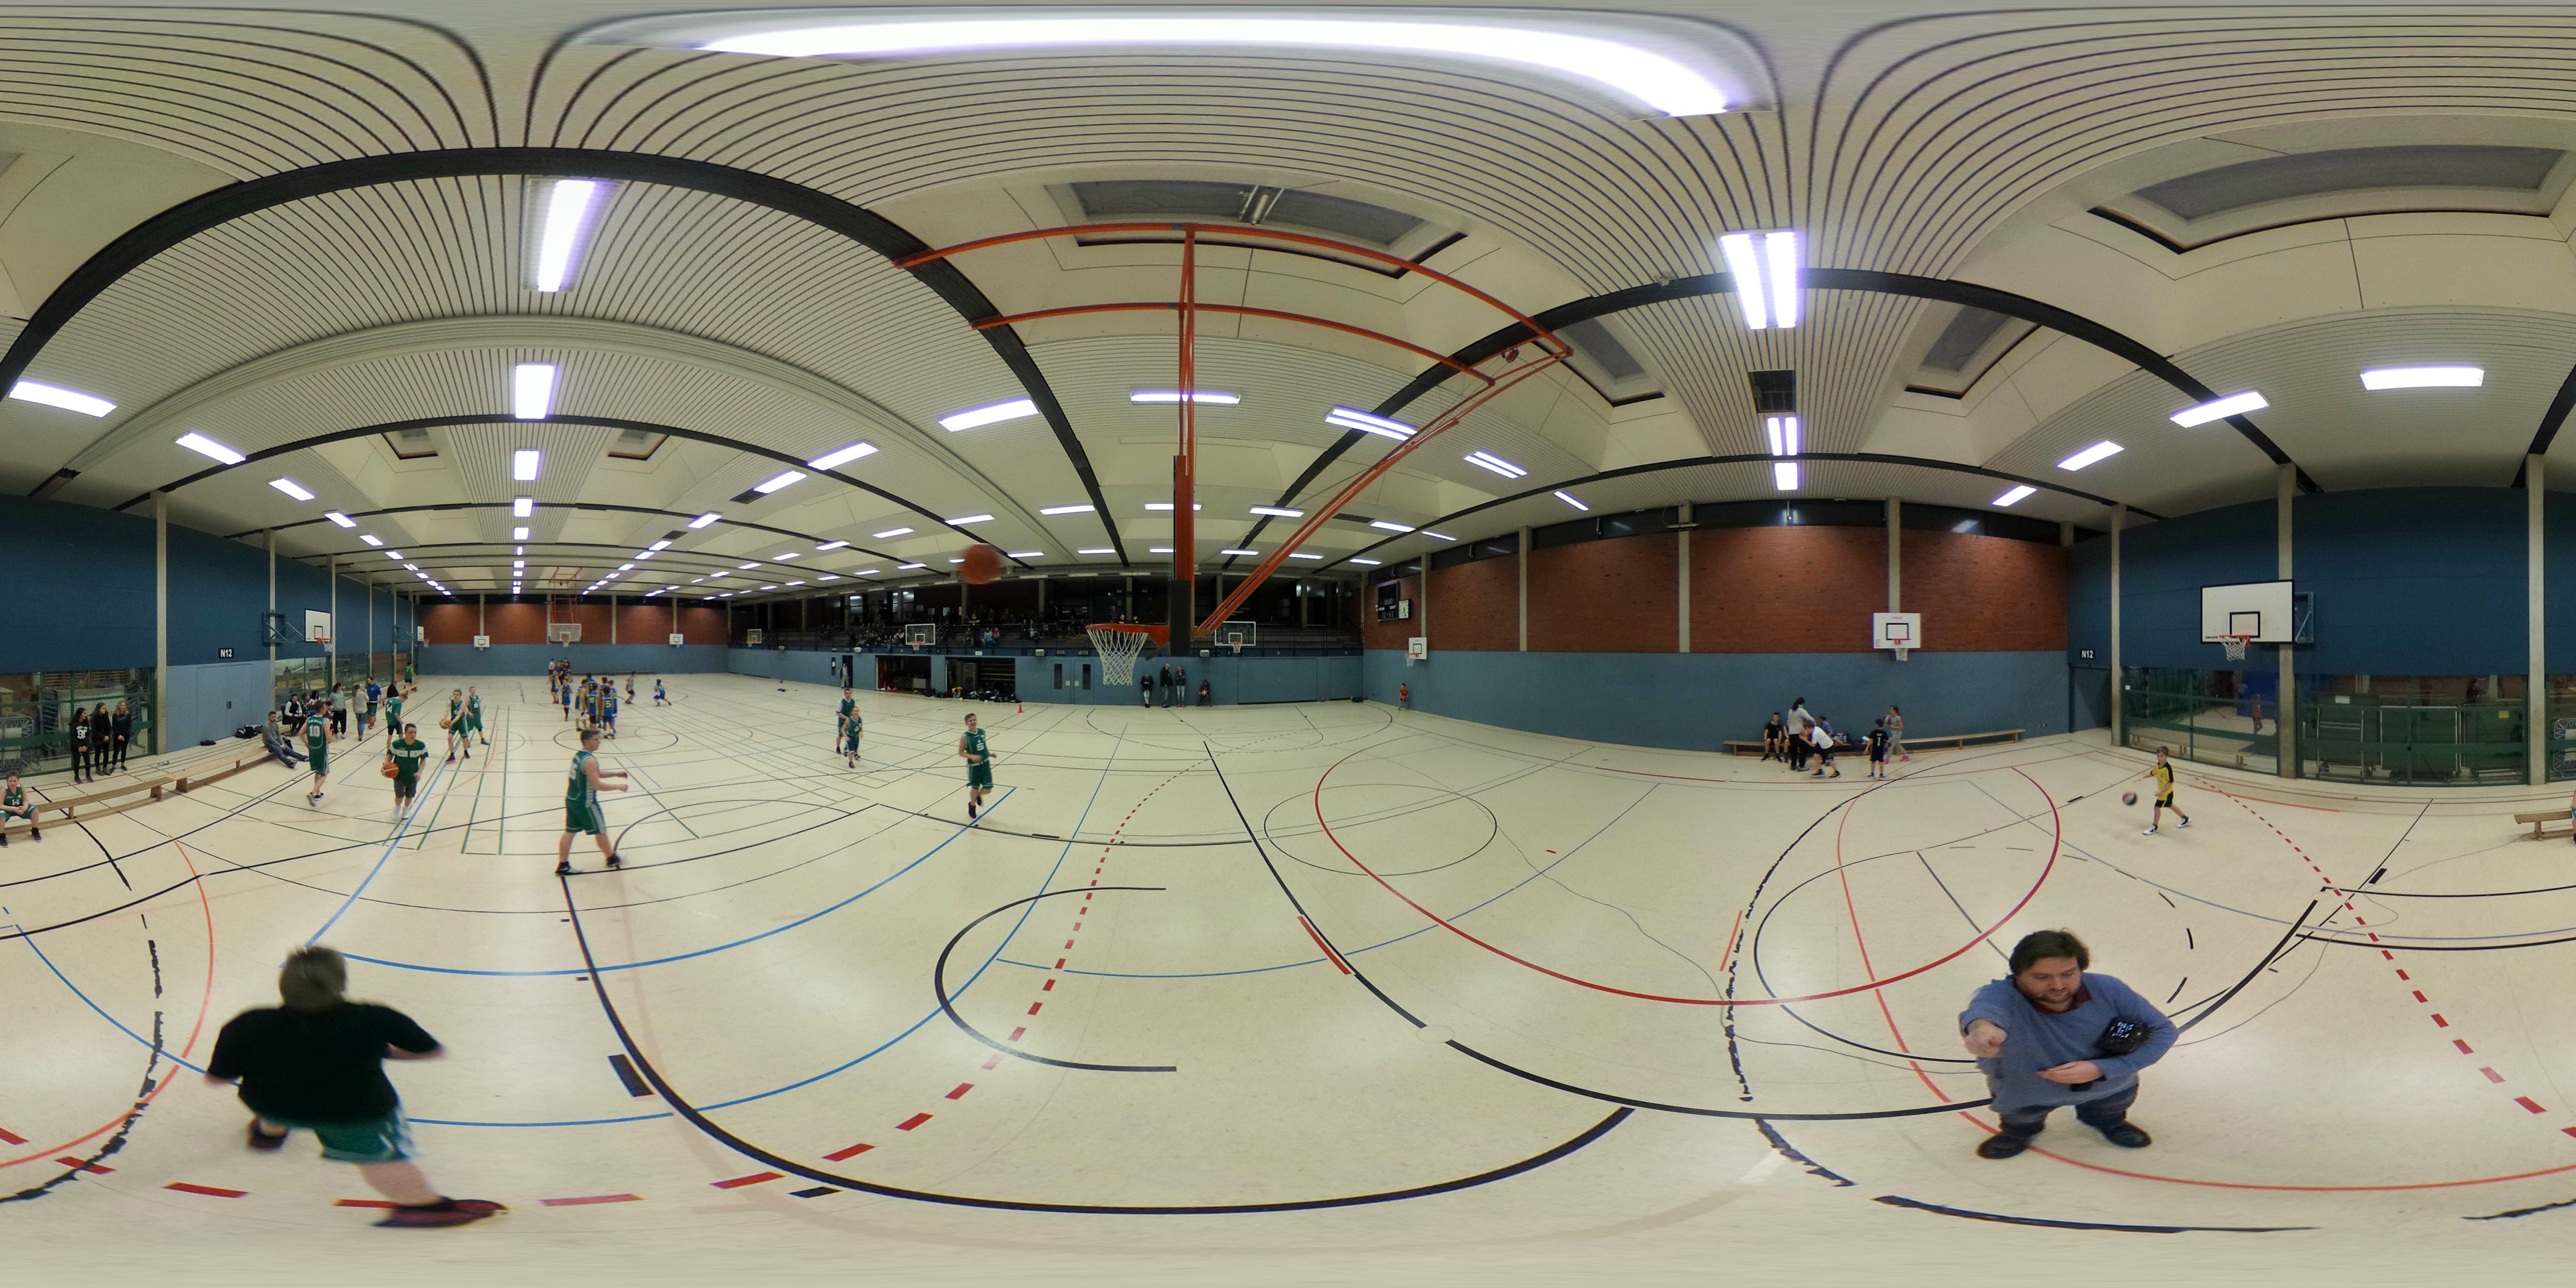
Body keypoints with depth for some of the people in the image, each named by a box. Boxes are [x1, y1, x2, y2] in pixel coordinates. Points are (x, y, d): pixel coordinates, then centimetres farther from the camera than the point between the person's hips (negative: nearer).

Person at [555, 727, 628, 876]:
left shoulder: (579, 755, 7)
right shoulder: (590, 760, -23)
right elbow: (597, 784, -25)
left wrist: (616, 773, 14)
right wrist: (618, 787, -17)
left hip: (572, 800, 9)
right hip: (586, 804, -9)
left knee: (570, 832, 11)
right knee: (600, 831, 10)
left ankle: (563, 866, 13)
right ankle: (612, 859, 26)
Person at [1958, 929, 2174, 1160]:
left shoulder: (2108, 990, -26)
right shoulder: (2002, 995, -37)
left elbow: (2163, 1032, -16)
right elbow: (1986, 1008, -62)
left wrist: (2102, 1069, -28)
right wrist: (1982, 1026, -90)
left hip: (2106, 1085, 2)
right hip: (2028, 1094, -2)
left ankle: (2106, 1119, 51)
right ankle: (2021, 1128, 36)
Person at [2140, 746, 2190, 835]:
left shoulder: (2168, 768, -27)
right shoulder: (2158, 766, -2)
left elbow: (2171, 782, -25)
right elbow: (2152, 773, 16)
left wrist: (2162, 791, -27)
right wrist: (2143, 777, 2)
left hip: (2166, 792, -9)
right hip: (2163, 791, 9)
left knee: (2157, 807, -1)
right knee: (2170, 806, 24)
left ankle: (2154, 827, 14)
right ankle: (2185, 819, 41)